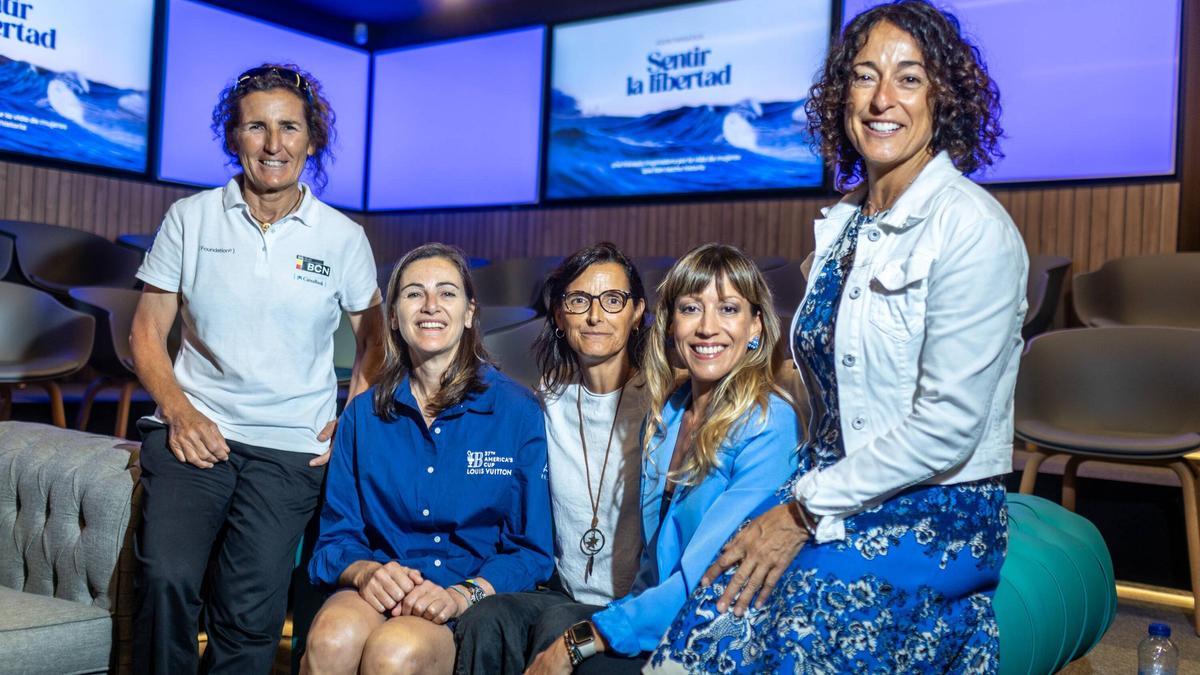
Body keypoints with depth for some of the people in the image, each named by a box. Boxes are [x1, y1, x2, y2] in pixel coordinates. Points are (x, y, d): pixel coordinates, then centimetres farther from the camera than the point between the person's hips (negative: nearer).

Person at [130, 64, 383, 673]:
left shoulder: (343, 238, 5)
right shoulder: (190, 219, 6)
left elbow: (372, 335, 15)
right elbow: (146, 332, 9)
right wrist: (179, 412, -6)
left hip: (291, 447, 0)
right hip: (194, 431, 0)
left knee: (251, 614, -8)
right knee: (166, 580, -22)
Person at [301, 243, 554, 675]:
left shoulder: (519, 413, 0)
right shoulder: (363, 415, 9)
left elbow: (532, 550, 0)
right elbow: (337, 538, 10)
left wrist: (463, 595, -17)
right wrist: (366, 572, -13)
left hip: (476, 606, -2)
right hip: (380, 595, 2)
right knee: (333, 639, -31)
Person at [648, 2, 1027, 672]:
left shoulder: (973, 227, -12)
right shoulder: (840, 225, 10)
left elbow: (947, 427, -17)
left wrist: (804, 511, -13)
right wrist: (802, 496, 1)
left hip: (938, 517, -6)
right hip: (834, 496, 6)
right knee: (707, 616, -17)